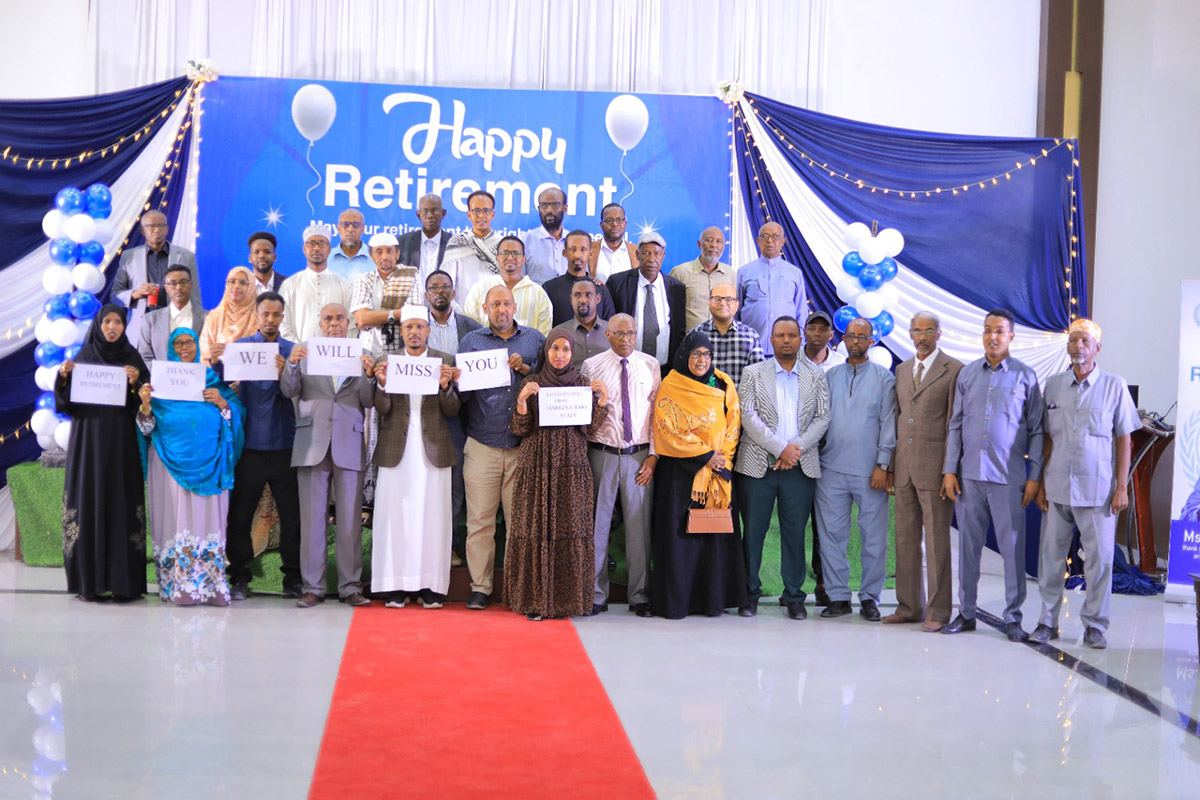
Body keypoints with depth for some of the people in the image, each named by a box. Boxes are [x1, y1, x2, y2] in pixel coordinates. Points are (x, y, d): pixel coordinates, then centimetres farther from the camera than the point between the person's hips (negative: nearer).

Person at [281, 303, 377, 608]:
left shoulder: (362, 356, 10)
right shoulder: (305, 352, 10)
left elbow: (368, 401, 2)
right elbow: (288, 391, 1)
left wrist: (368, 374, -15)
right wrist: (292, 364, -17)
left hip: (348, 446, 0)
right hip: (312, 444, 0)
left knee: (350, 520, 1)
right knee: (312, 517, 1)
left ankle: (350, 587, 6)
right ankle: (313, 587, 6)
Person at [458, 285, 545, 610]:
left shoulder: (534, 339, 14)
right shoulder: (471, 341, 13)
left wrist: (524, 369, -9)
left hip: (524, 445, 0)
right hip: (483, 445, 0)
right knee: (480, 520, -3)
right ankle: (480, 586, 4)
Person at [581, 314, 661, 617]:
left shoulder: (650, 365, 7)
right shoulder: (592, 366, 4)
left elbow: (657, 413, 6)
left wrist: (653, 456, -1)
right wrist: (581, 455, -4)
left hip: (639, 455, 1)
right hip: (602, 454, 0)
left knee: (639, 524, 3)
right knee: (597, 523, 2)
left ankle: (640, 596, 12)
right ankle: (596, 595, 12)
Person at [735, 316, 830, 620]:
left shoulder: (816, 378, 12)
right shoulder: (753, 374, 6)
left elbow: (823, 418, 5)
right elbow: (748, 416, -4)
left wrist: (796, 448, -10)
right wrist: (780, 448, -12)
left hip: (800, 467, 1)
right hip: (758, 466, -1)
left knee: (795, 534, 3)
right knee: (753, 532, 2)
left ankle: (794, 597, 12)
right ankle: (749, 594, 13)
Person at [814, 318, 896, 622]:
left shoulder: (883, 377, 4)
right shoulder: (830, 376, 12)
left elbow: (888, 423, 0)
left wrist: (882, 465, -7)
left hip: (869, 471, -2)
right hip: (831, 469, 2)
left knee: (874, 537, 1)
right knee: (832, 534, 3)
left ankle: (870, 598, 10)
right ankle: (838, 597, 11)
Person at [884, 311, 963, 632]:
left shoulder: (954, 370, -4)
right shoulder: (902, 370, 16)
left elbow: (955, 423, -7)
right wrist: (890, 465, 13)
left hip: (935, 466, -6)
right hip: (904, 467, 6)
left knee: (937, 540, -2)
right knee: (906, 539, 9)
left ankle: (938, 612, 4)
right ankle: (909, 607, 17)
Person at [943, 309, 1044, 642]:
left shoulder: (1025, 376, 2)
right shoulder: (967, 374, 10)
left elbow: (1036, 430, 2)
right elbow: (955, 425, 11)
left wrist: (1034, 477, -4)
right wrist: (949, 470, 4)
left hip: (1009, 476, -3)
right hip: (970, 474, 3)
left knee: (1013, 546, -1)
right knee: (968, 544, 6)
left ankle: (1013, 617, 8)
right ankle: (966, 612, 15)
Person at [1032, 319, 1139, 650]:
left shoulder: (1114, 385, 1)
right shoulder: (1053, 384, 8)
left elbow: (1124, 438, 1)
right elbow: (1047, 437, 10)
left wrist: (1122, 487, -4)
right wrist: (1040, 482, 5)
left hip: (1097, 490, -2)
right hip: (1057, 488, 2)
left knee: (1099, 559, 0)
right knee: (1051, 557, 5)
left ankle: (1095, 625, 10)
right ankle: (1048, 621, 15)